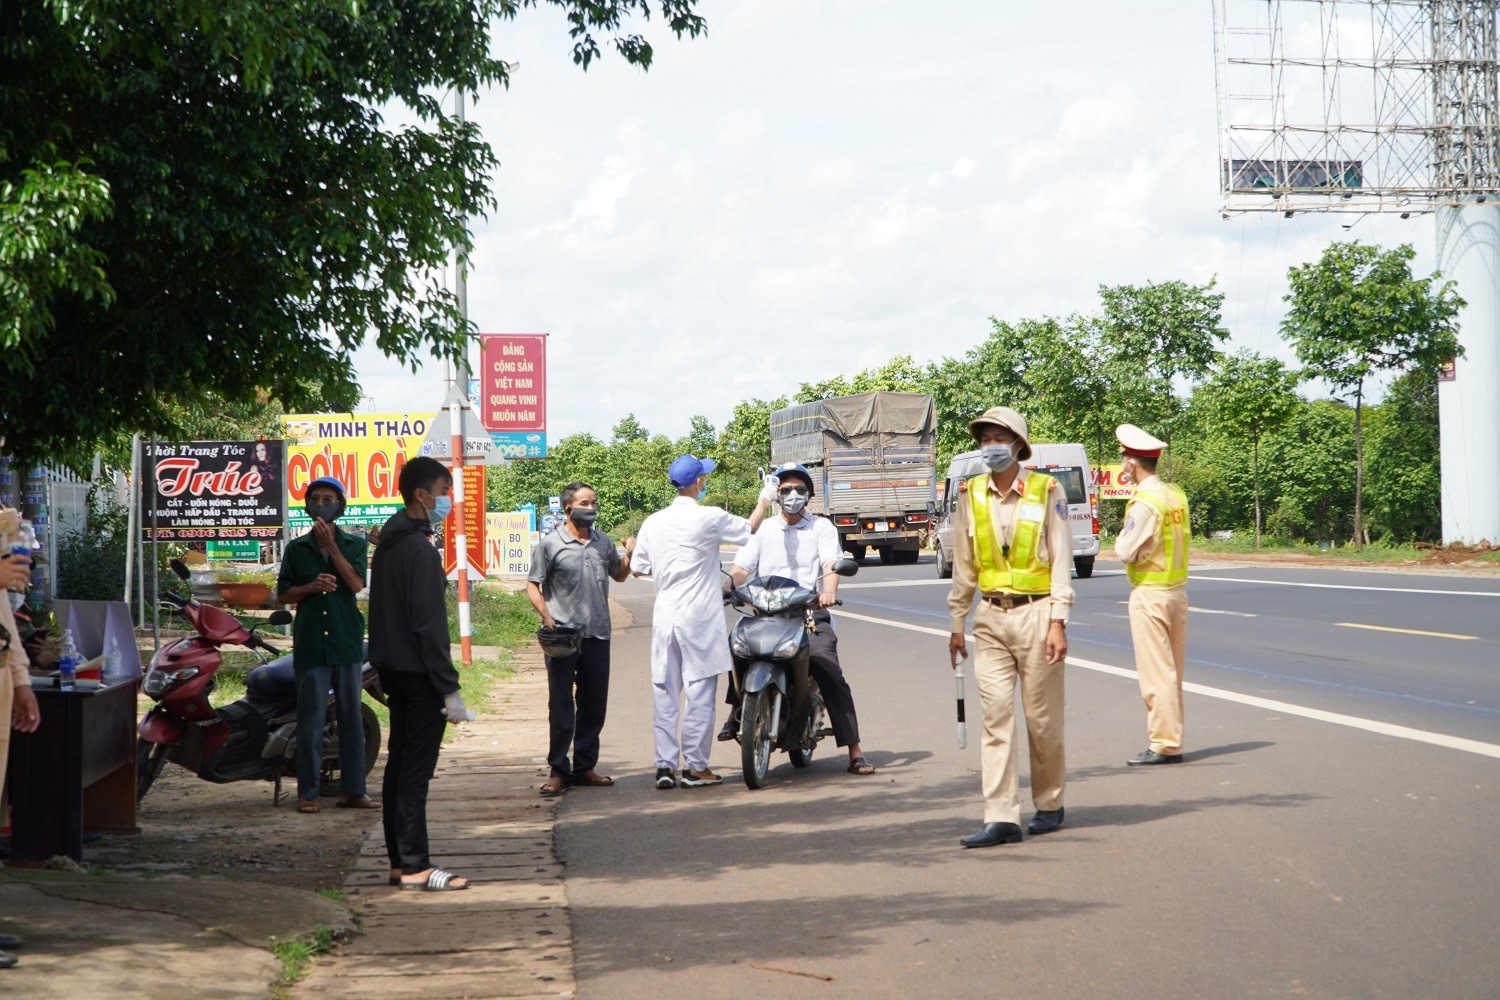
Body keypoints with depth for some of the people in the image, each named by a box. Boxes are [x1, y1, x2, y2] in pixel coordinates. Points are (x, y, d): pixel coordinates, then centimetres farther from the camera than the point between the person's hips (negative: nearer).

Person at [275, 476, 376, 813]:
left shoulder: (353, 544, 8)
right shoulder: (296, 548, 9)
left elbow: (356, 584, -7)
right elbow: (283, 595, 8)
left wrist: (330, 545, -11)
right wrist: (311, 586, -10)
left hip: (347, 641, 1)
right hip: (310, 643, 0)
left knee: (351, 716, 4)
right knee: (310, 719, -1)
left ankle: (352, 789, 10)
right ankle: (308, 792, 4)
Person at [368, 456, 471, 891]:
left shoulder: (389, 543, 13)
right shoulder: (420, 549, -17)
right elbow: (429, 624, -20)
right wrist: (450, 688, -19)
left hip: (393, 670, 10)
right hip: (419, 674, -10)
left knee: (400, 762, 12)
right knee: (416, 767, -7)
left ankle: (399, 862, 17)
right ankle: (414, 866, -5)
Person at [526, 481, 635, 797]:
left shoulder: (603, 542, 10)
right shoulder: (550, 544, -4)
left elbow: (618, 575, 25)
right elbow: (533, 585, -2)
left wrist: (629, 555, 5)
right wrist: (547, 618, -16)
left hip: (597, 635, 5)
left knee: (594, 705, 10)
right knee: (561, 706, -1)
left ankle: (585, 767, 20)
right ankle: (558, 771, 5)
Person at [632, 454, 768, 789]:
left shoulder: (652, 523, 5)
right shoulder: (709, 518, -9)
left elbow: (639, 569, 10)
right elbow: (750, 529, 6)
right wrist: (765, 497, 23)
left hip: (664, 616, 5)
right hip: (698, 617, -5)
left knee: (665, 692, 8)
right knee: (699, 691, 1)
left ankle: (665, 765, 8)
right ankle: (695, 767, 3)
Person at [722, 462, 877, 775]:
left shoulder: (822, 527, 11)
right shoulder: (762, 530, 17)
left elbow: (831, 564, -6)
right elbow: (741, 569, 6)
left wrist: (829, 591, -29)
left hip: (810, 612, -2)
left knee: (830, 675, -16)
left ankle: (854, 752, -13)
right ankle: (737, 713, -7)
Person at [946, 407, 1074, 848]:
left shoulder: (1047, 490, -3)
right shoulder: (971, 494, 6)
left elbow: (1061, 560, -4)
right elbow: (963, 566, 12)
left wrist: (1058, 622, -10)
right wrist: (956, 625, 11)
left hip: (1036, 615, -3)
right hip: (991, 617, 3)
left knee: (1042, 717, 4)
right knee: (996, 716, -3)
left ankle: (1049, 804, 22)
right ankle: (1001, 817, -4)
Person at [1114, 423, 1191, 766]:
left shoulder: (1145, 502, -17)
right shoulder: (1176, 495, 7)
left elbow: (1125, 552, -17)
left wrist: (1122, 537, 2)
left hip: (1149, 593, -8)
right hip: (1177, 588, 8)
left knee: (1156, 671, -4)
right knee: (1173, 670, 12)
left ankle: (1164, 744, -2)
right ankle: (1171, 739, 18)